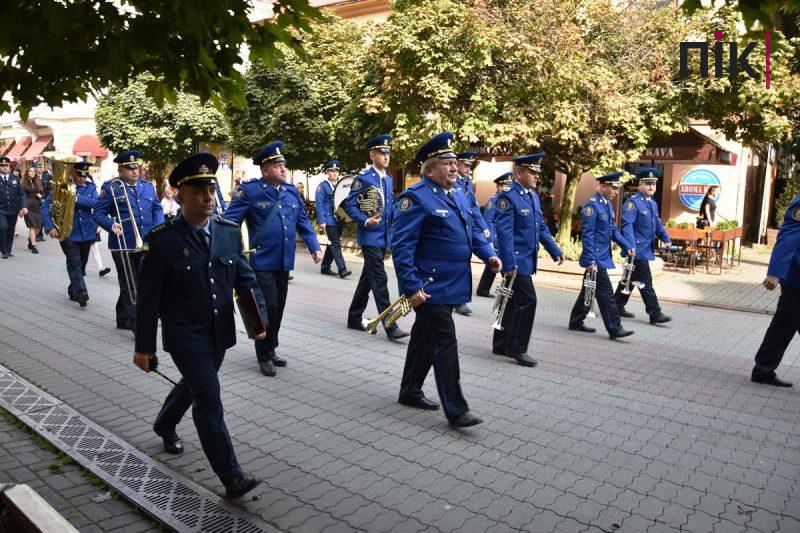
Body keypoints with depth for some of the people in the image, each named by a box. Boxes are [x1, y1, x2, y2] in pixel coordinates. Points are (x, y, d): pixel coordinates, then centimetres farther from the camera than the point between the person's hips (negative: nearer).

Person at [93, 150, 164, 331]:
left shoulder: (148, 186, 12)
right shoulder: (110, 187, -2)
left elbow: (157, 209, 16)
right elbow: (98, 213, -3)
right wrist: (112, 225, -22)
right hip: (123, 245, -5)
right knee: (130, 285, 2)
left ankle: (124, 319, 31)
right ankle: (136, 324, 5)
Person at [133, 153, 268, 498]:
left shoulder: (230, 233, -2)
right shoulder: (162, 239, -14)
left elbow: (245, 279, 3)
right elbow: (148, 298, -10)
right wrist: (143, 346, -6)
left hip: (220, 332, 5)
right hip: (184, 334, -5)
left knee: (193, 385, 25)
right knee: (209, 399, -8)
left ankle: (165, 425, 56)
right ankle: (231, 476, 2)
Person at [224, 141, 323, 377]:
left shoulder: (291, 191, 9)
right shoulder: (250, 190, -8)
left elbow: (303, 222, 14)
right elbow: (228, 221, -10)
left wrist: (315, 247, 6)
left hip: (284, 262, 6)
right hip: (262, 262, -6)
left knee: (279, 307, 13)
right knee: (269, 308, -4)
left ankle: (270, 351, 29)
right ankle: (264, 356, 14)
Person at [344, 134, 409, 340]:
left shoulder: (388, 179, 14)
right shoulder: (363, 178, -9)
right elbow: (350, 205, -12)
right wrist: (366, 221, -25)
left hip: (384, 236, 8)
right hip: (370, 236, -8)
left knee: (368, 277, 14)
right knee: (380, 280, -9)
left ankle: (354, 318, 26)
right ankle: (390, 326, -8)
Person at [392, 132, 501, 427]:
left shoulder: (459, 195, 13)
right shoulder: (416, 197, -14)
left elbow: (473, 230, 21)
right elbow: (401, 246, -19)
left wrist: (489, 254, 2)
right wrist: (411, 288, -23)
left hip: (452, 286, 9)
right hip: (431, 289, -9)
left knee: (425, 339, 18)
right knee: (445, 345, -4)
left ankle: (410, 392, 33)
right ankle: (455, 410, 5)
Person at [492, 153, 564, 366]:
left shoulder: (533, 196, 13)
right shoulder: (508, 196, -15)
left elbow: (542, 227, 19)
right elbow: (504, 233, -20)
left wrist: (555, 251, 11)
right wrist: (509, 264, -23)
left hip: (528, 260, 9)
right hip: (516, 261, -9)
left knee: (512, 302, 14)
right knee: (527, 300, -9)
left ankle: (501, 344, 24)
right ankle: (517, 348, 2)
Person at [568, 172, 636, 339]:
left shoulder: (608, 204, 12)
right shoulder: (592, 205, -16)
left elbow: (613, 229, 18)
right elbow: (587, 235, -19)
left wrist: (627, 246, 5)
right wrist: (590, 261, -21)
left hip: (603, 256, 10)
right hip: (596, 258, -10)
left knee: (589, 289, 15)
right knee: (606, 293, -6)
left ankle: (576, 322, 24)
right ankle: (614, 328, -1)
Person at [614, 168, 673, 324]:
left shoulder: (653, 204, 16)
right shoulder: (633, 202, -12)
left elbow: (658, 224, 21)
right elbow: (627, 225, -21)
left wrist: (666, 239, 3)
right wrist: (631, 246, -31)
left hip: (646, 249, 9)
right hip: (637, 250, -9)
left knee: (630, 279, 15)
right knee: (645, 282, -6)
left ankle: (617, 307, 25)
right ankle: (655, 314, -1)